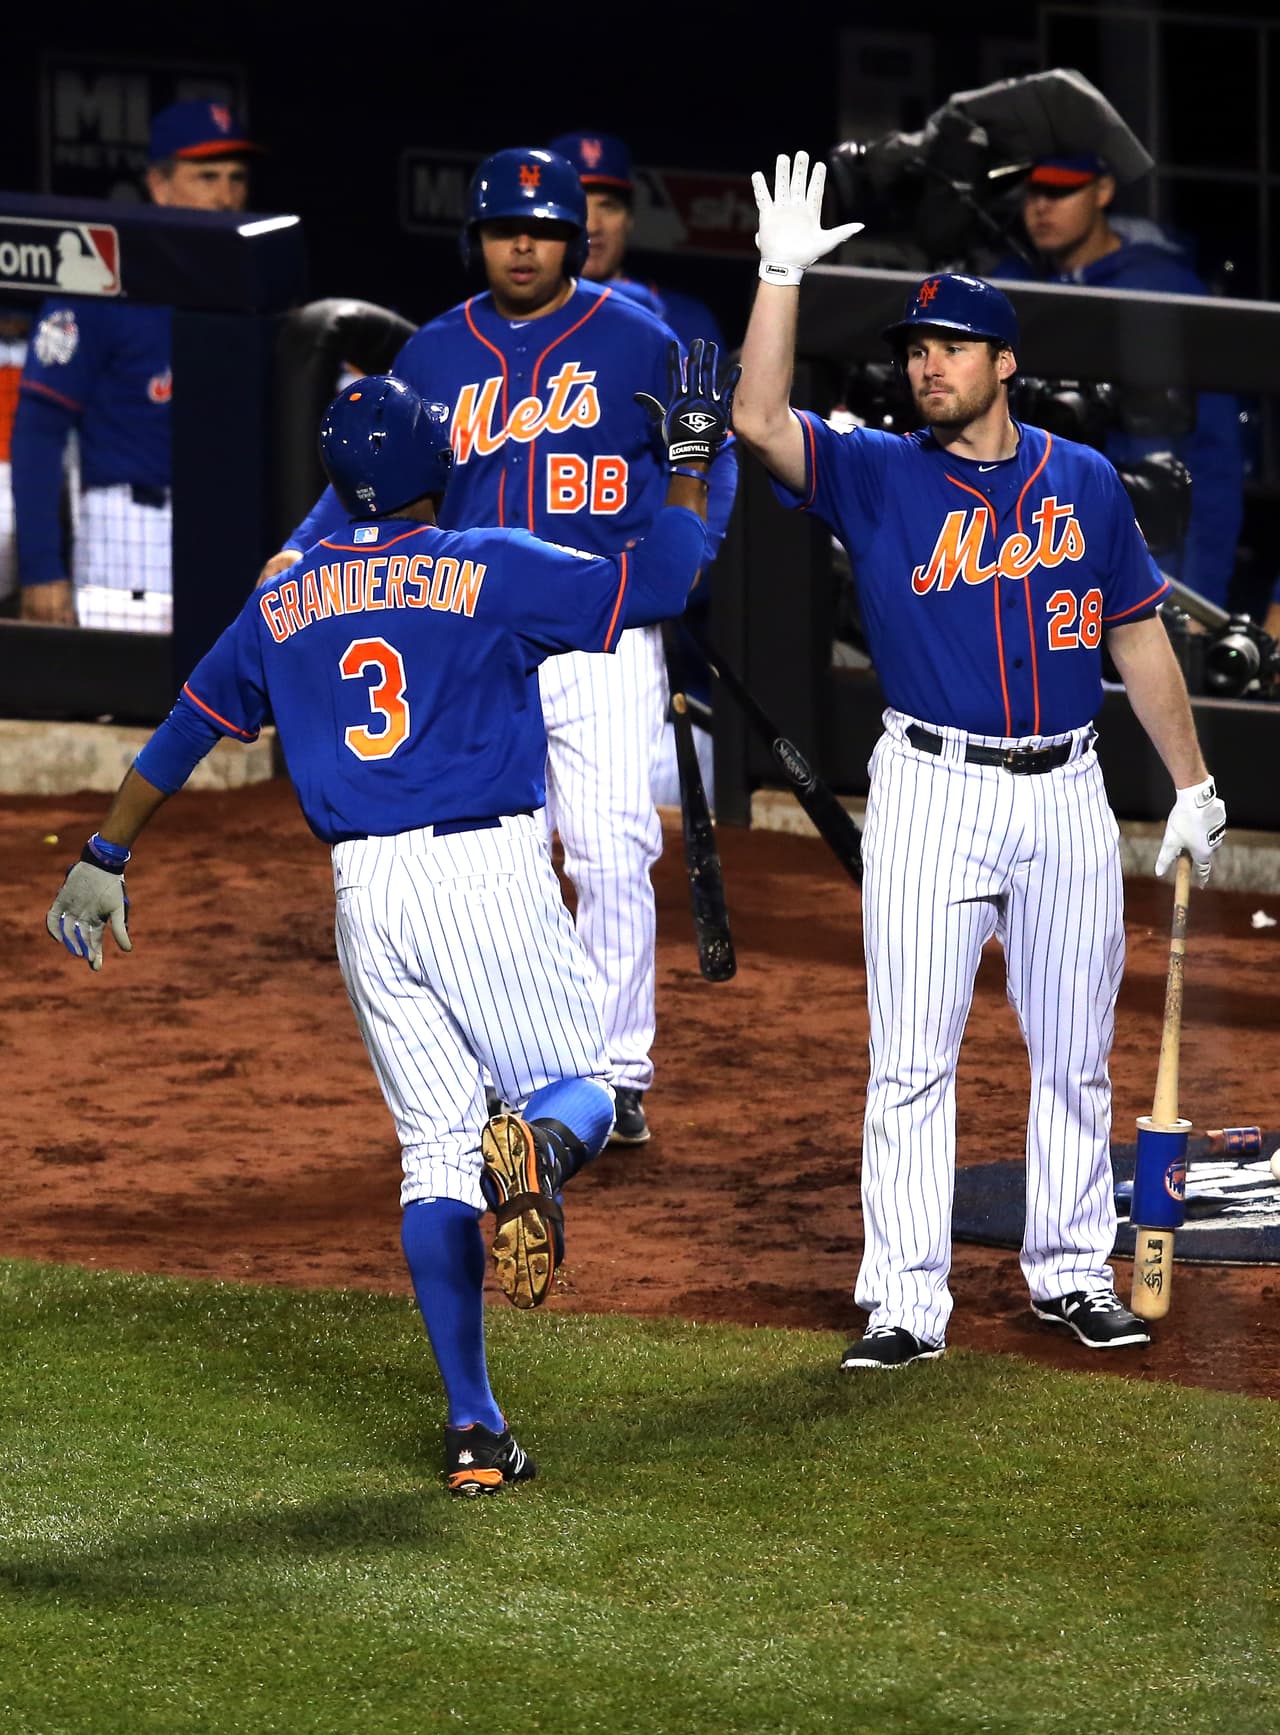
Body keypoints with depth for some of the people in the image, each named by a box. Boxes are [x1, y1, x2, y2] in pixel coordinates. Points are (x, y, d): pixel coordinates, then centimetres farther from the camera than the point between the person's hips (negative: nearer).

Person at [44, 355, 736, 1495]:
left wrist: (105, 860, 29)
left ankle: (474, 1431, -1)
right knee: (578, 1088, 6)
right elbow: (659, 580, -2)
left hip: (365, 893, 4)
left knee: (435, 1150, 7)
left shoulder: (283, 606, 13)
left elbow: (185, 730, 20)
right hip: (490, 873, -4)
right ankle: (539, 1151, -36)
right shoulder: (491, 572, 0)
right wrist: (695, 457, 13)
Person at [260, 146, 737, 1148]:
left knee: (613, 858, -10)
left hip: (606, 640, -3)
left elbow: (709, 451, 5)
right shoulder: (437, 354, 10)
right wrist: (302, 552, -4)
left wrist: (691, 547, -12)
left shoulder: (635, 340, 2)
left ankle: (618, 1076, -2)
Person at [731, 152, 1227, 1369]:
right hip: (931, 793, -2)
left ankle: (1069, 1272, 20)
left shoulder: (1085, 482, 8)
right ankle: (905, 1301, -3)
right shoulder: (875, 476, 1)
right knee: (912, 1058, -5)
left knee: (1073, 1051, 8)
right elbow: (759, 422, -16)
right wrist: (782, 275, -23)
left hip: (1067, 797, 2)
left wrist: (1191, 785, 12)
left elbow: (1138, 633, 14)